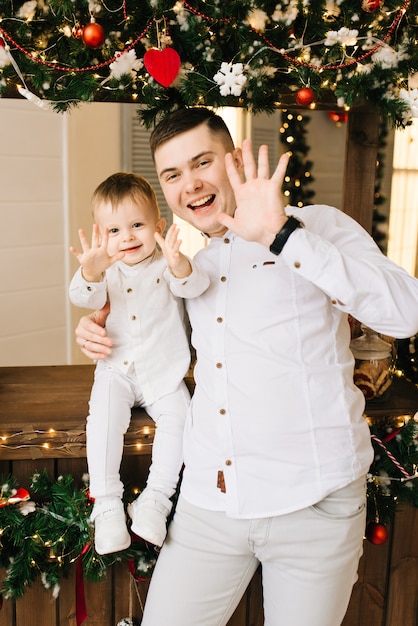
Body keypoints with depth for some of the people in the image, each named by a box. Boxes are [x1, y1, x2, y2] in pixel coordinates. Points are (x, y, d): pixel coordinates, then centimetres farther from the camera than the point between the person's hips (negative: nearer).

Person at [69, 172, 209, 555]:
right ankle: (107, 502, -13)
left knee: (177, 417, -21)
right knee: (103, 419, -22)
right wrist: (90, 272, -42)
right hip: (116, 370, 1)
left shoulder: (167, 266, -4)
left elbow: (194, 287, -23)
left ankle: (156, 497, -11)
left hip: (165, 375, 0)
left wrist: (179, 265, -47)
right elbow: (85, 298, -18)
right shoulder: (107, 271, 1)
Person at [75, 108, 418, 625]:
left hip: (312, 501, -4)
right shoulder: (191, 263, 13)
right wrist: (101, 326, 12)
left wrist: (283, 234, -24)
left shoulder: (319, 226, -4)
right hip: (208, 502, 5)